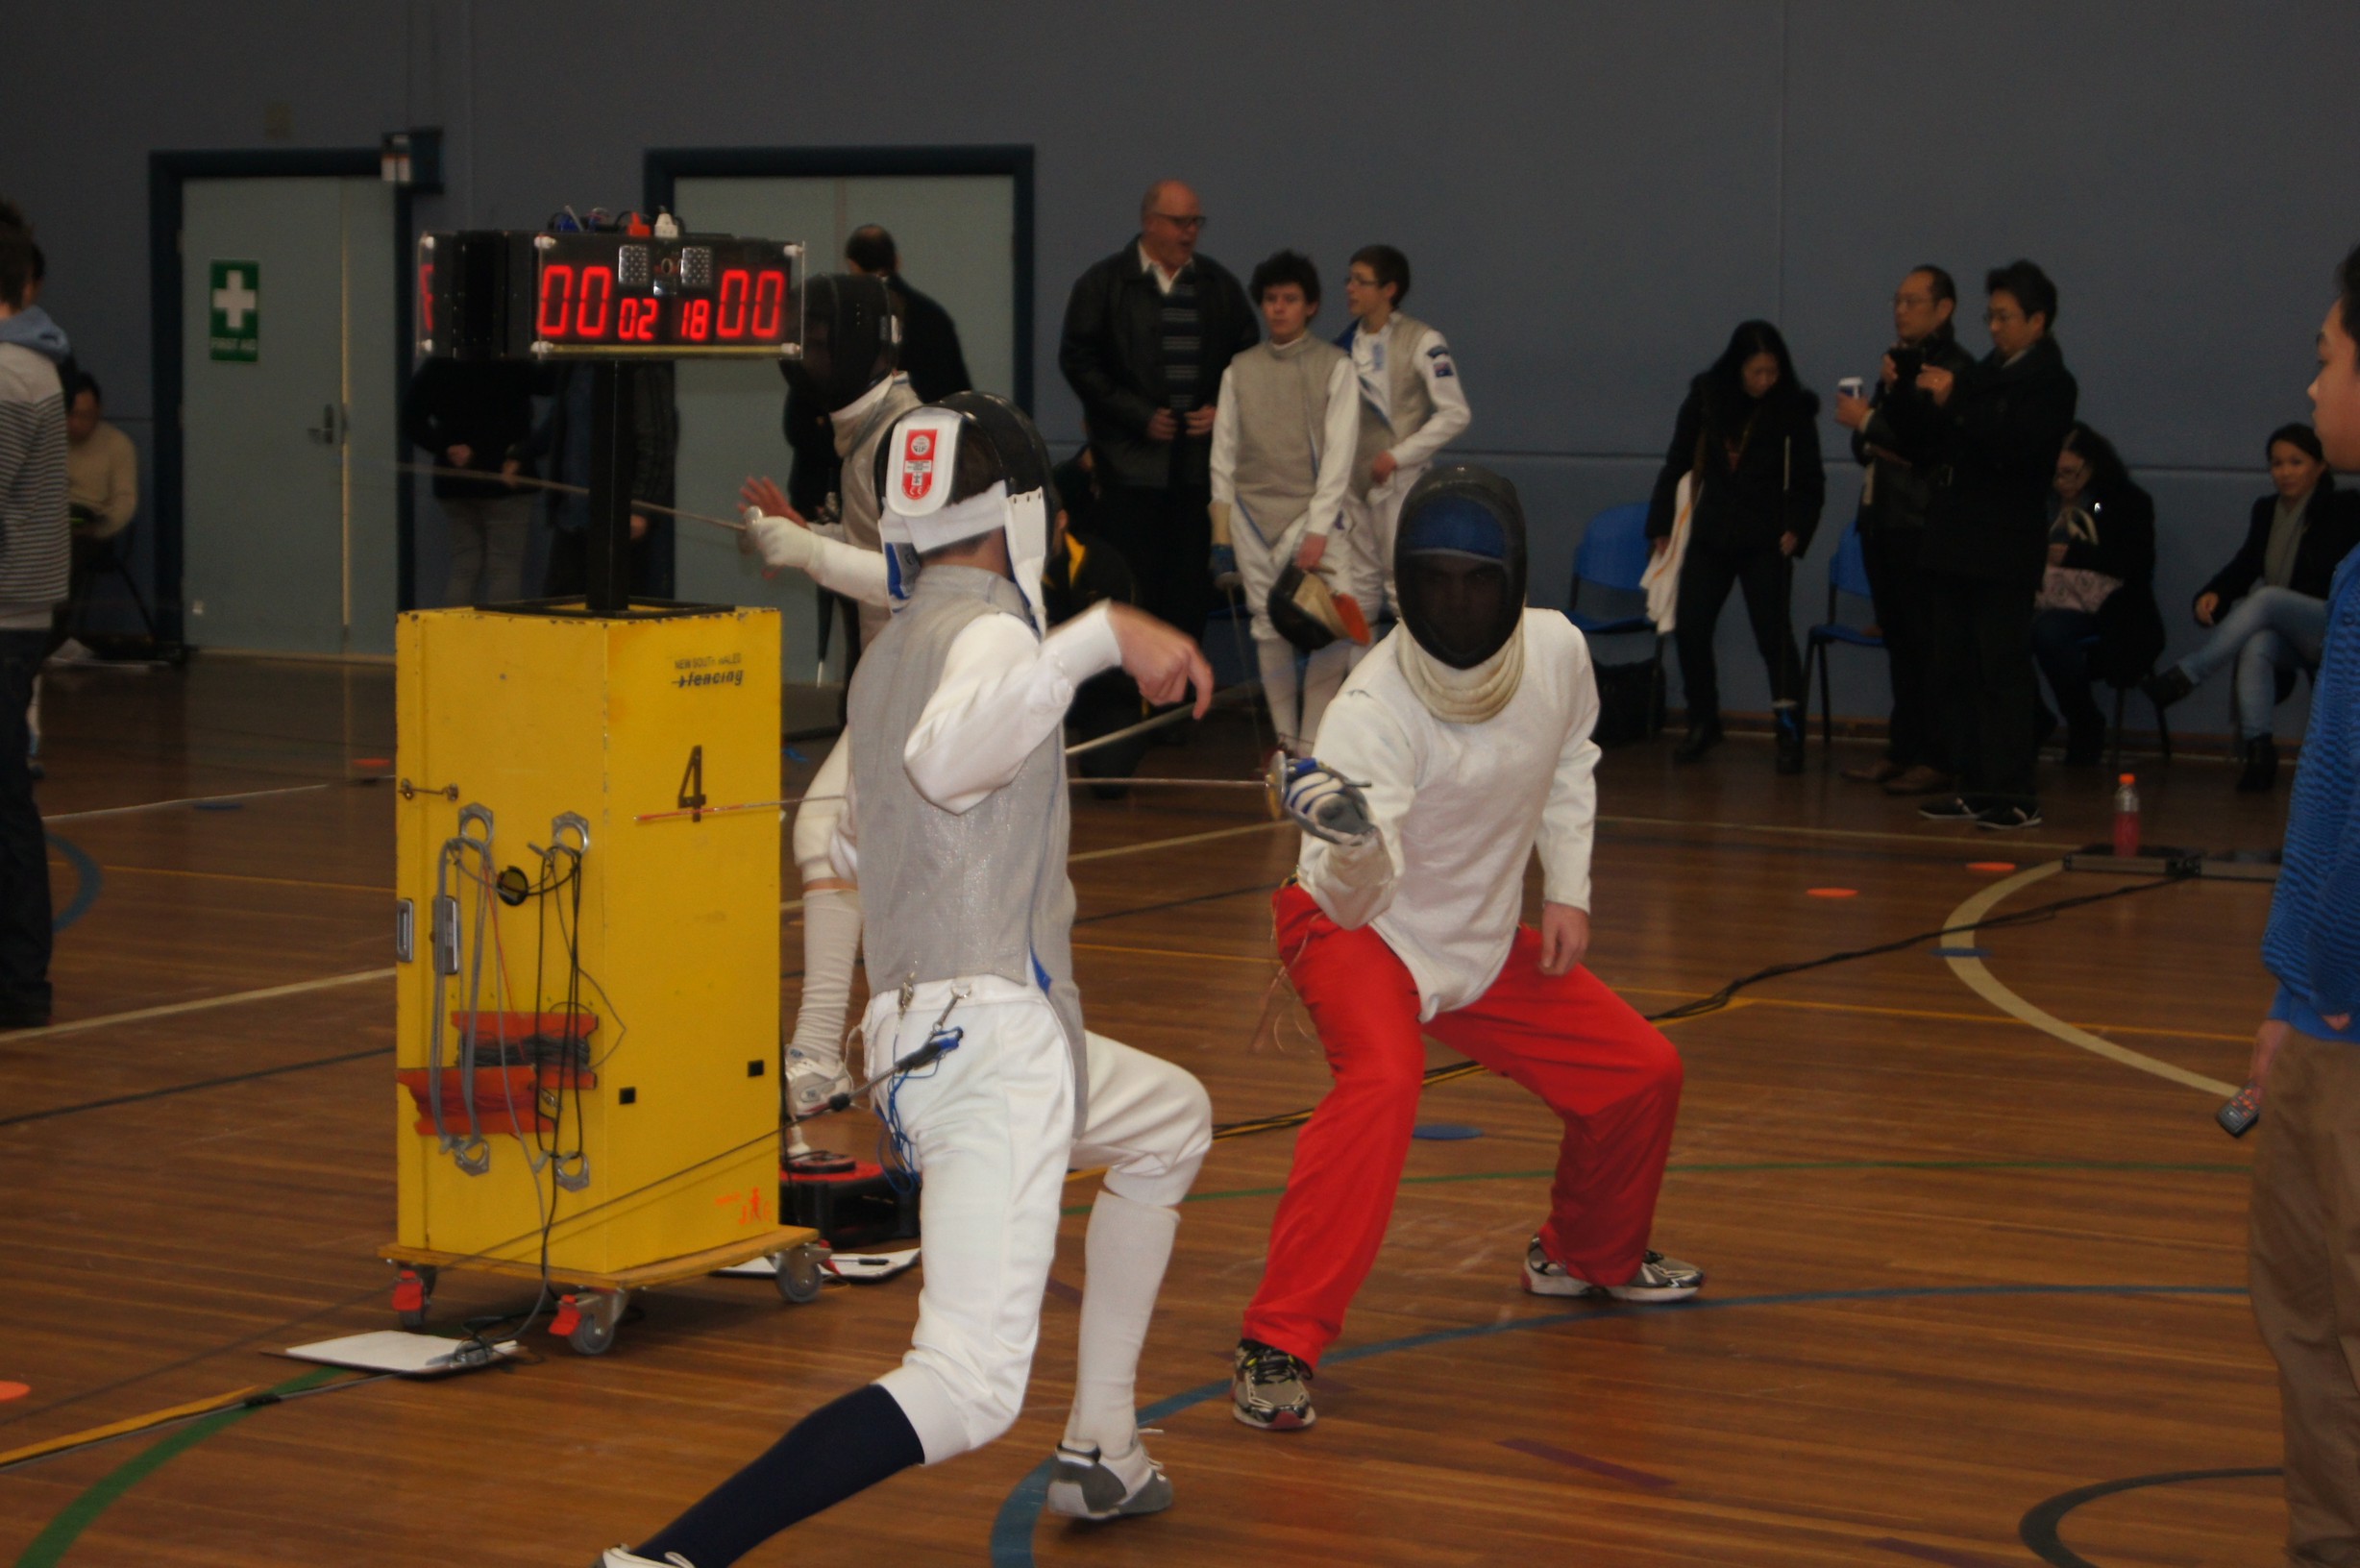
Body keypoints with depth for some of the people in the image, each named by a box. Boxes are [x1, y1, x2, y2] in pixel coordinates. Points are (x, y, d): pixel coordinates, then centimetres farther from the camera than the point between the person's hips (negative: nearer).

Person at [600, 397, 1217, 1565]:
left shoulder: (890, 655, 16)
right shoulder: (988, 632, -10)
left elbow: (857, 843, 31)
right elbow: (945, 757, -34)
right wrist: (1099, 636, -39)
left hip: (930, 1039, 10)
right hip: (991, 1038, -10)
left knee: (1173, 1127, 35)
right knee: (967, 1390, -18)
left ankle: (1099, 1449, 34)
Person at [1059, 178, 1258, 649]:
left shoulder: (1218, 285, 11)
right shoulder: (1104, 283, 1)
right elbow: (1078, 360, -3)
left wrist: (1222, 410, -1)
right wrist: (1141, 416, -9)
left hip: (1200, 462, 3)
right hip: (1131, 461, -3)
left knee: (1192, 586, 2)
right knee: (1134, 580, -5)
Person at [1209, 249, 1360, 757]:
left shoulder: (1334, 366, -1)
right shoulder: (1240, 369, 8)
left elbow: (1339, 451, -6)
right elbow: (1224, 449, 11)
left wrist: (1318, 529, -13)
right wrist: (1221, 524, 6)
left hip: (1312, 511, -3)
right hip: (1253, 513, 3)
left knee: (1328, 633, -14)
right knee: (1268, 628, 5)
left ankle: (1312, 742, -9)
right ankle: (1284, 738, 13)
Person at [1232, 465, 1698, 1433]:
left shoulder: (1557, 650, -13)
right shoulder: (1373, 709, -32)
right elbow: (1358, 893, -43)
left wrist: (1567, 890, 1)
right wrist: (1352, 839, -65)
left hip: (1480, 944, 6)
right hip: (1360, 929, -6)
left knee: (1640, 1074, 8)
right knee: (1382, 1084, -34)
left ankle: (1588, 1253, 38)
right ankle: (1279, 1346, -30)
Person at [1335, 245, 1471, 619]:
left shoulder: (1422, 342, -10)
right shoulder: (1348, 343, 8)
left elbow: (1455, 414, -11)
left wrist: (1398, 456, -15)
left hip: (1400, 482, -6)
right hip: (1353, 482, 6)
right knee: (1358, 586, 11)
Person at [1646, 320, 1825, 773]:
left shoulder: (1793, 408, -5)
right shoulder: (1705, 398, 1)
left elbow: (1809, 481, 1)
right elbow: (1677, 464, 9)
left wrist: (1797, 530, -11)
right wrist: (1661, 525, 7)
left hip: (1764, 541, -3)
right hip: (1710, 536, 3)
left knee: (1773, 633, -8)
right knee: (1689, 629, 2)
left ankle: (1790, 733, -5)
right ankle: (1703, 723, 17)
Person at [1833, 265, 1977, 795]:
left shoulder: (1954, 368, -9)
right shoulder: (1898, 362, 18)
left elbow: (1935, 441, -19)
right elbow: (1868, 447, 16)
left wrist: (1869, 421, -11)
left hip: (1921, 526, -9)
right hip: (1882, 518, 9)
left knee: (1925, 643, -7)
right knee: (1898, 641, 11)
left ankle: (1934, 758, -5)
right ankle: (1901, 750, 16)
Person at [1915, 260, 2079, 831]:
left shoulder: (2051, 383, -5)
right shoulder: (1984, 374, 18)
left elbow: (2011, 446, -22)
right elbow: (1940, 447, 19)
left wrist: (1954, 402, -22)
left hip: (2004, 553, -8)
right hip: (1955, 547, 8)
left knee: (2003, 672, -8)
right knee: (1954, 671, 7)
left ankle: (2016, 794, -5)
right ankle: (1977, 786, 12)